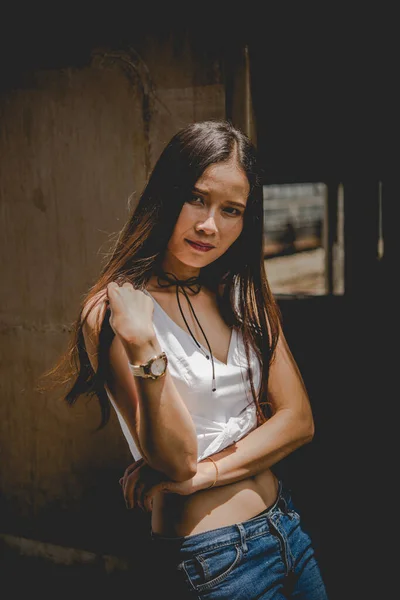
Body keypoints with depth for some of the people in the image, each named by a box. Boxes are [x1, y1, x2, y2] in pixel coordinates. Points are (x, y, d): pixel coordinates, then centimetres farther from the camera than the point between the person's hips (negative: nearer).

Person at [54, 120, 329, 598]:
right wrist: (144, 349, -33)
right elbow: (174, 461, -18)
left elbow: (297, 419, -2)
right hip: (212, 559, -6)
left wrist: (200, 475, -16)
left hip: (284, 522, 6)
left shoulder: (245, 294, 3)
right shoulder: (112, 312, -15)